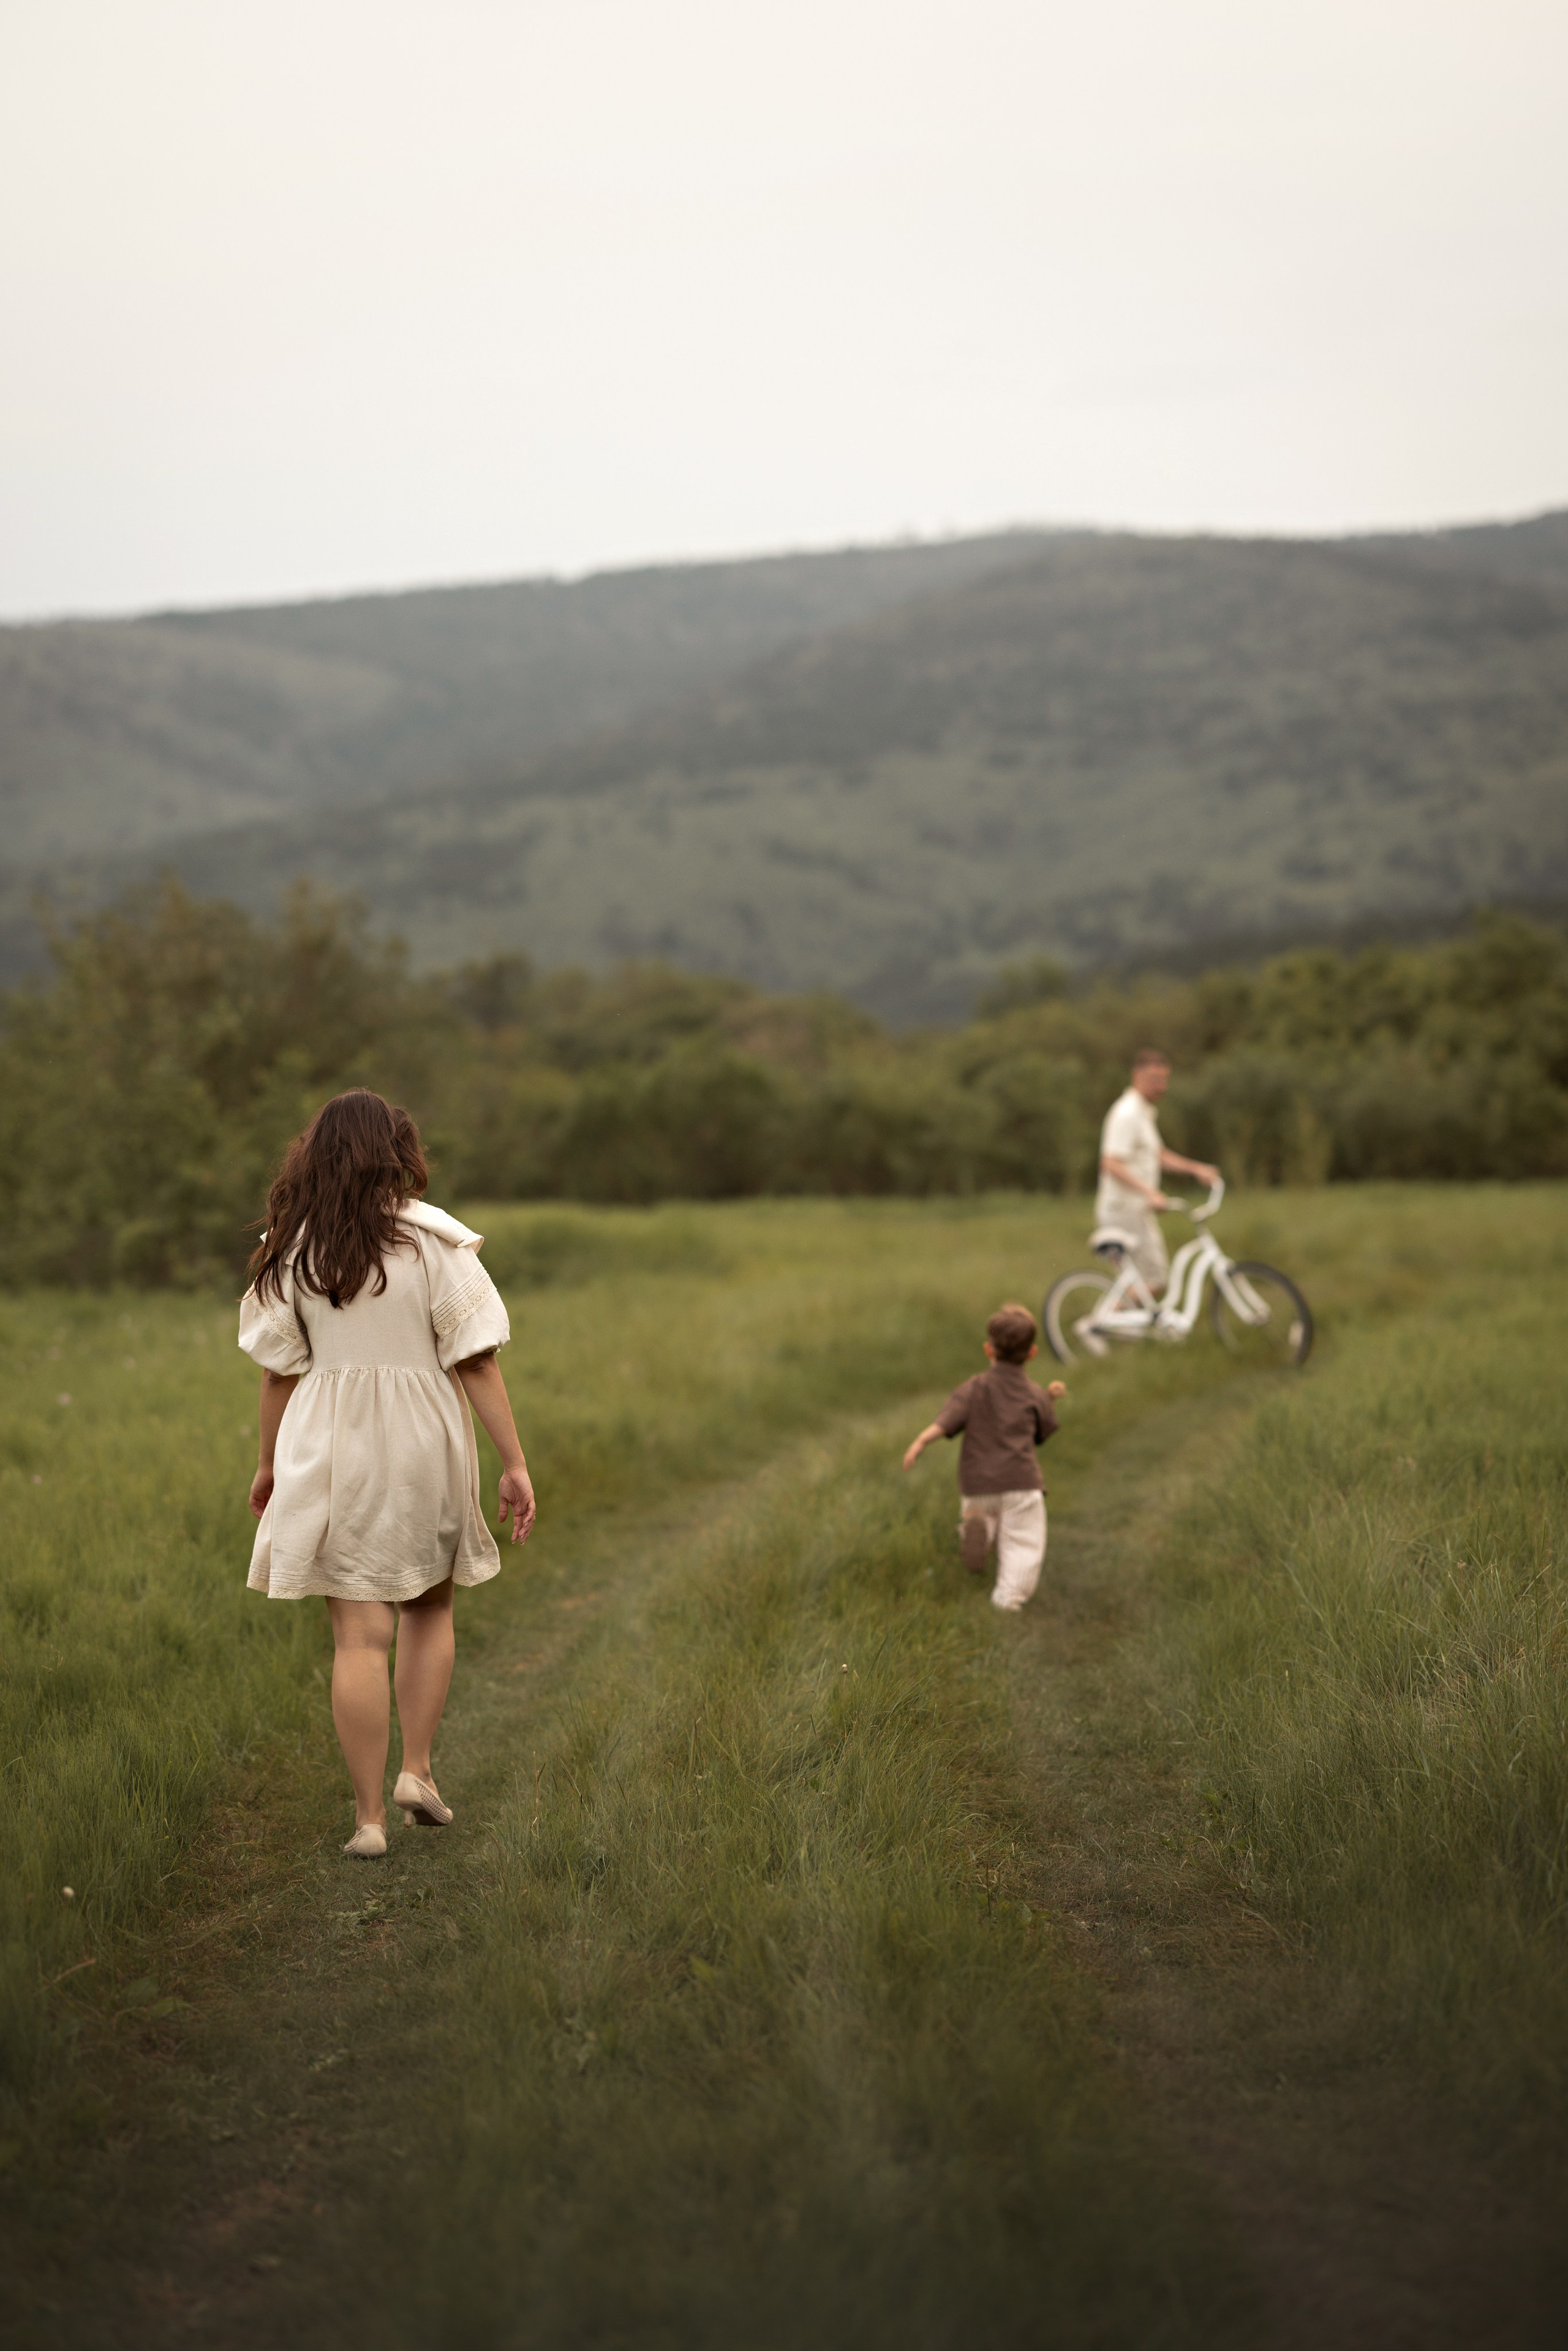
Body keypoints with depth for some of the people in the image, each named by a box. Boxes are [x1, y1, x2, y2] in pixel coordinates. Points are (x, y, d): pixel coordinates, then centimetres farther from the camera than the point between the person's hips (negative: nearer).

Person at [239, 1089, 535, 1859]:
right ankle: (417, 1769, 15)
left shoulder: (293, 1250, -1)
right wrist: (514, 1464, -5)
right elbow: (476, 1362, -9)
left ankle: (369, 1816, 4)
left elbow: (279, 1370, 3)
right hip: (424, 1449, -1)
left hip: (328, 1452, 1)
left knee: (359, 1635, 3)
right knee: (429, 1608, 22)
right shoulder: (433, 1241, -7)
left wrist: (269, 1464, 16)